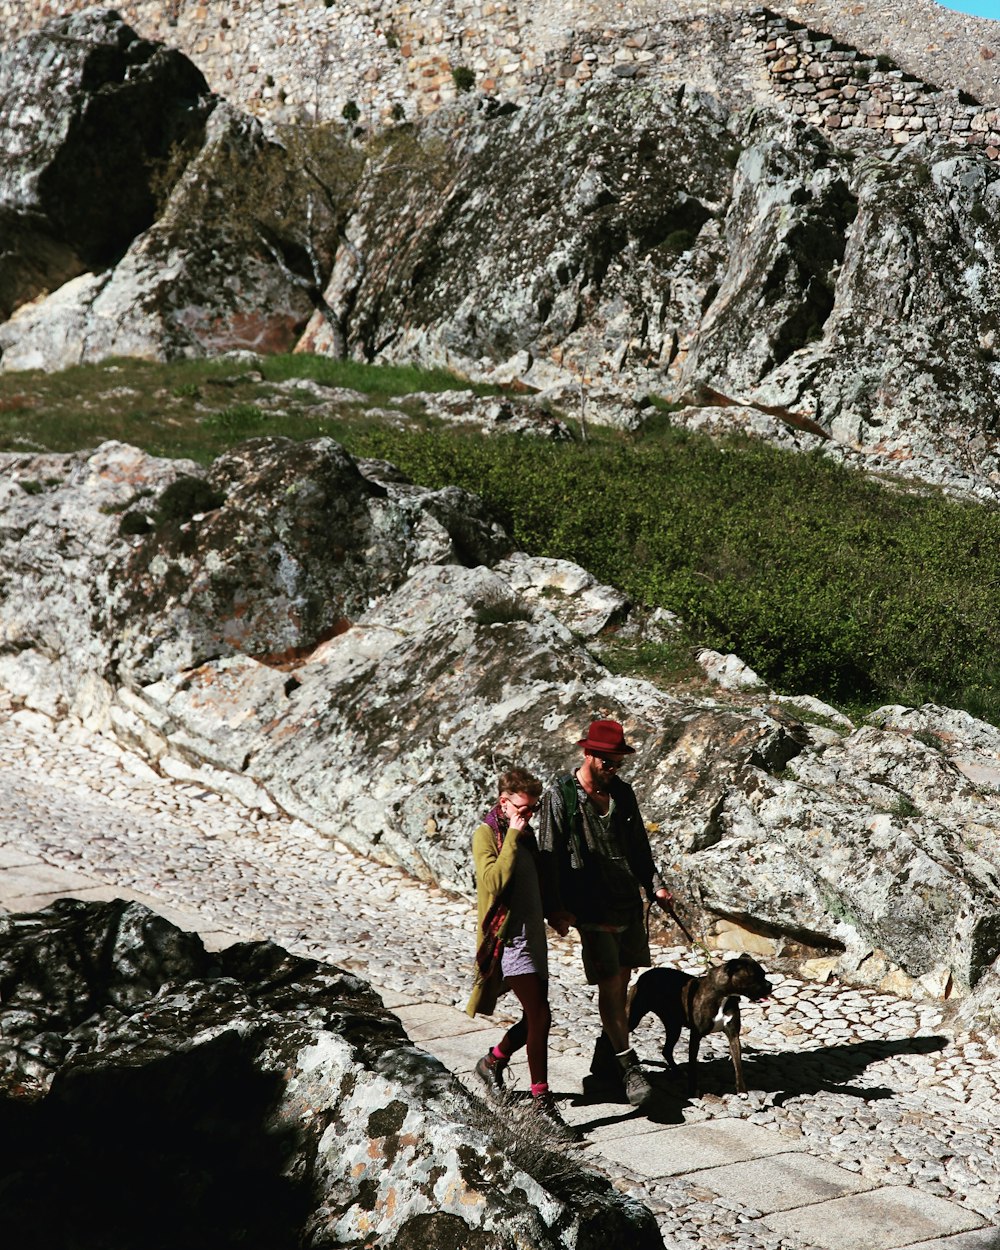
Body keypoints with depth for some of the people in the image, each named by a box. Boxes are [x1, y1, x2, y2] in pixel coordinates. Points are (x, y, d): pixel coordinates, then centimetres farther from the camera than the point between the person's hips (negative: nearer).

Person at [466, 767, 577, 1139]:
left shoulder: (526, 834, 14)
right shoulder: (486, 833, -10)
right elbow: (494, 882, -24)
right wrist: (513, 837, -22)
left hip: (533, 934, 8)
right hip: (508, 937, -8)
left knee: (536, 1018, 12)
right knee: (539, 1015, -15)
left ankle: (492, 1062, 35)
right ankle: (541, 1101, -9)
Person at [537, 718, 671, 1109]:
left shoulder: (622, 792, 8)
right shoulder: (560, 796, -8)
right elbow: (550, 854, -8)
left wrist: (654, 884, 10)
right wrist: (556, 905, -13)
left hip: (629, 902, 6)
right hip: (592, 908, -6)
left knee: (622, 982, 10)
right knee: (610, 985, -8)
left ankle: (605, 1062, 22)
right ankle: (629, 1069, -5)